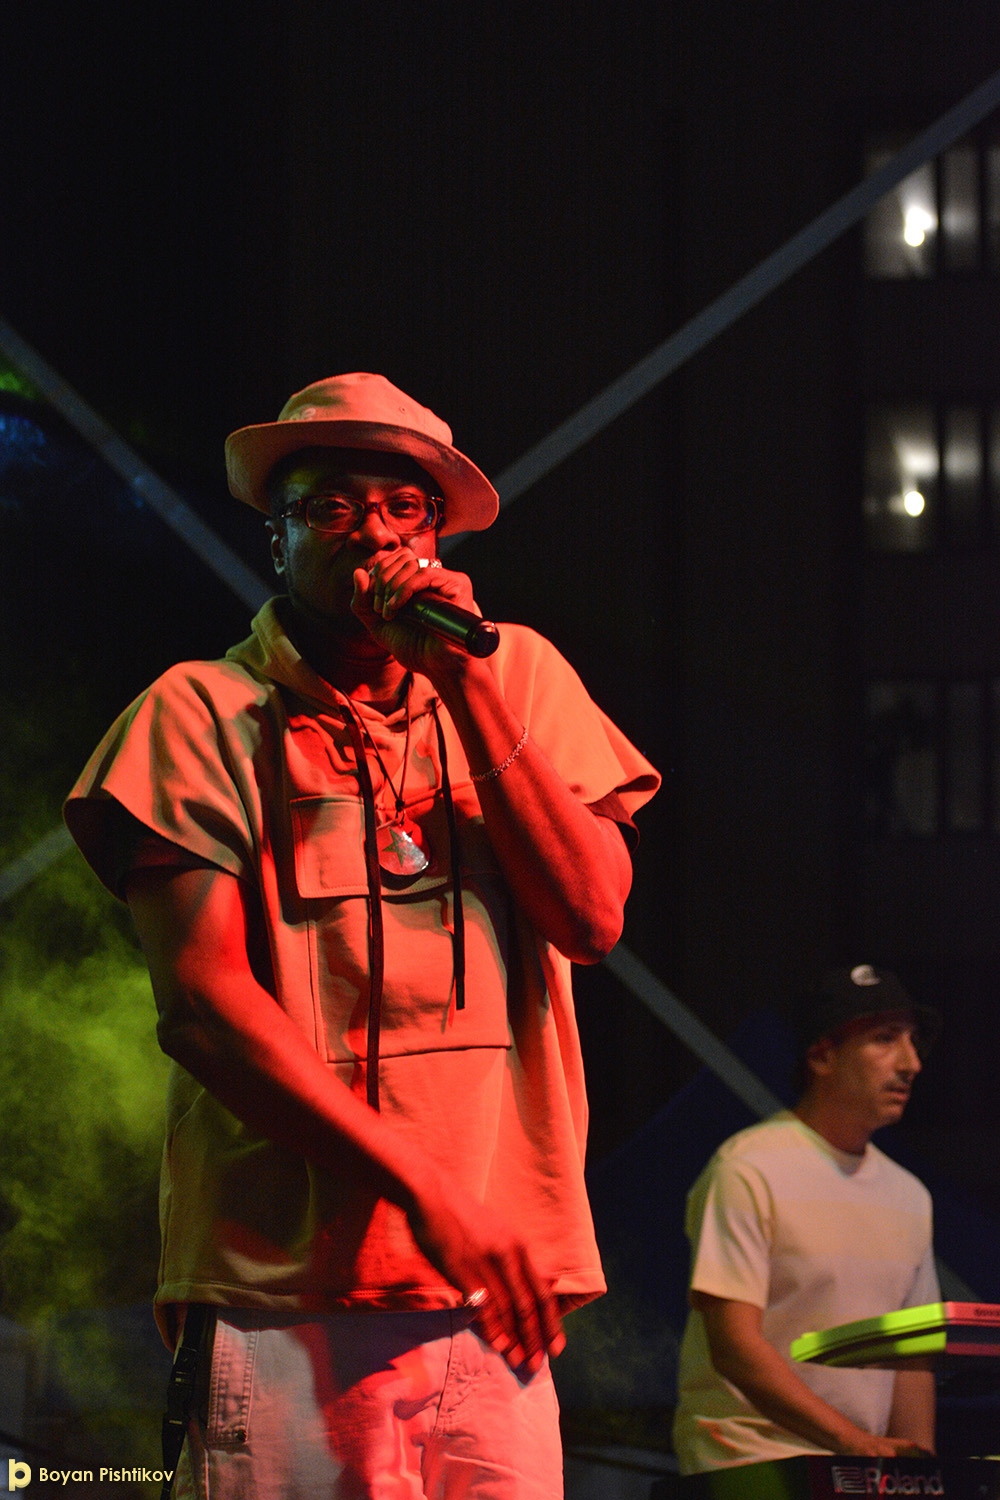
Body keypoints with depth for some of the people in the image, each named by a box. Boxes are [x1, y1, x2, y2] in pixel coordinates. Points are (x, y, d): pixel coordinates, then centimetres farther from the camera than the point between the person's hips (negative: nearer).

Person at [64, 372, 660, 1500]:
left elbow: (592, 919, 1)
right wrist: (420, 1187, -14)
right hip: (282, 1289, -3)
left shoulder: (519, 676, 13)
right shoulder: (206, 714, 2)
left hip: (494, 1287, 3)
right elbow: (200, 999, -7)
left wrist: (463, 682, -6)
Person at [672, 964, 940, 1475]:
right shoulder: (747, 1170, -8)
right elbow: (733, 1346, -14)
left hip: (859, 1471, 6)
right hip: (750, 1465, -6)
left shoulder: (908, 1198, 15)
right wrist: (851, 1439, -22)